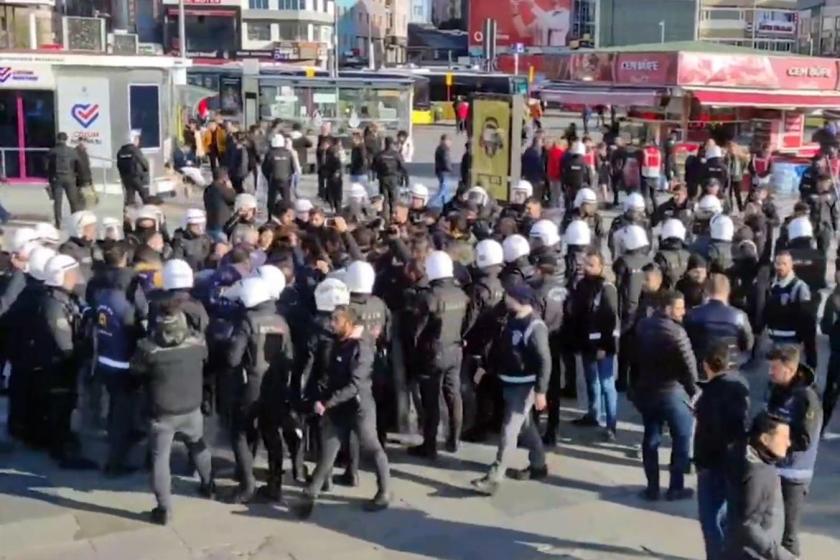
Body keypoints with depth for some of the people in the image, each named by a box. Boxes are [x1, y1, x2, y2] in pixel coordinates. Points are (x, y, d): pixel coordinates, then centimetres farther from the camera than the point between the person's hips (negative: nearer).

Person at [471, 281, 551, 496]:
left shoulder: (534, 327, -20)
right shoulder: (512, 318, 5)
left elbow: (544, 361, -20)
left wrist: (540, 391, -22)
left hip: (524, 386, -8)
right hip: (509, 383, 8)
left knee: (509, 430, -7)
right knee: (525, 427, 20)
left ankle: (494, 478, -6)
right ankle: (538, 466, 35)